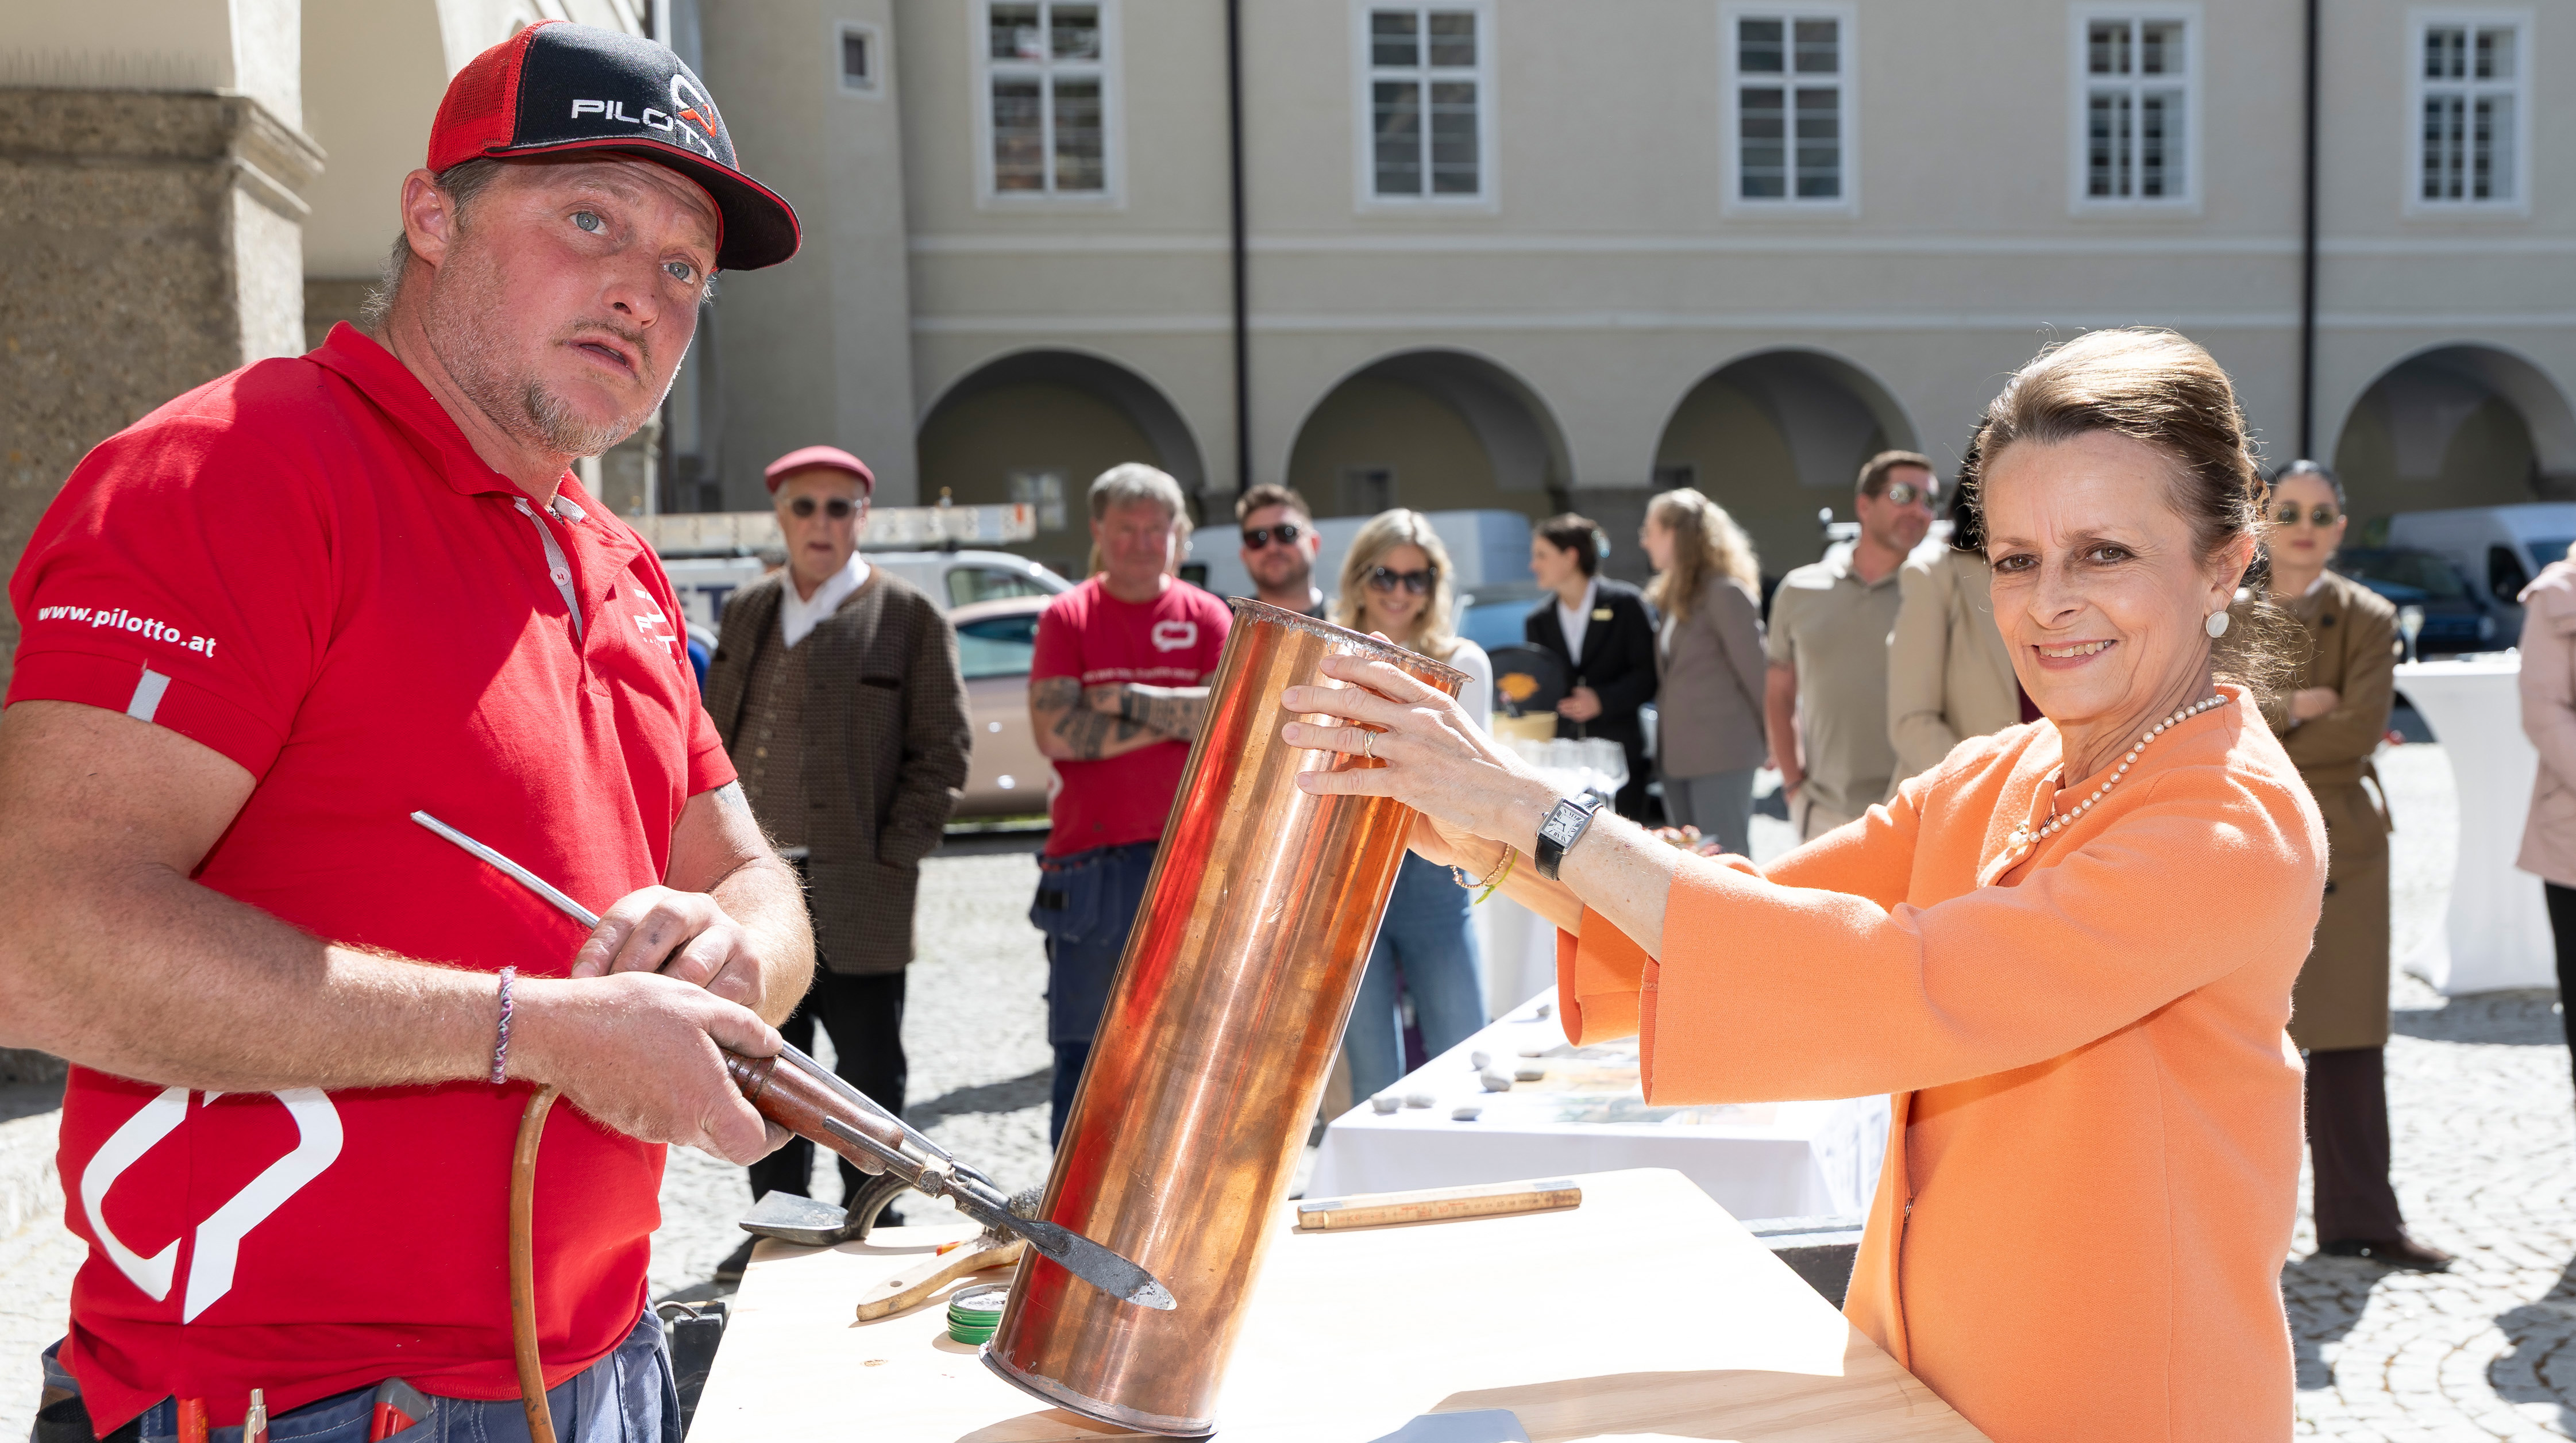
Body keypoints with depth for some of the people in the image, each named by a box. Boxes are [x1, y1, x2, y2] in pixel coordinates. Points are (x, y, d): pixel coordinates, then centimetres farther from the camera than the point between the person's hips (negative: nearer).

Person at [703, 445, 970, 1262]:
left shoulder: (910, 620, -2)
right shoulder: (745, 613, 13)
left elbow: (941, 755, -3)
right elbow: (715, 740, 18)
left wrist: (888, 859, -10)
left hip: (853, 897, -5)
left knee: (868, 1074, 4)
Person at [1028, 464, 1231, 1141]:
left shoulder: (1206, 617, 8)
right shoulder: (1067, 617, 4)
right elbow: (1055, 731, -9)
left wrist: (1126, 698, -9)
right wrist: (1174, 718, -6)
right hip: (1090, 859, -1)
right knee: (1083, 1046, 3)